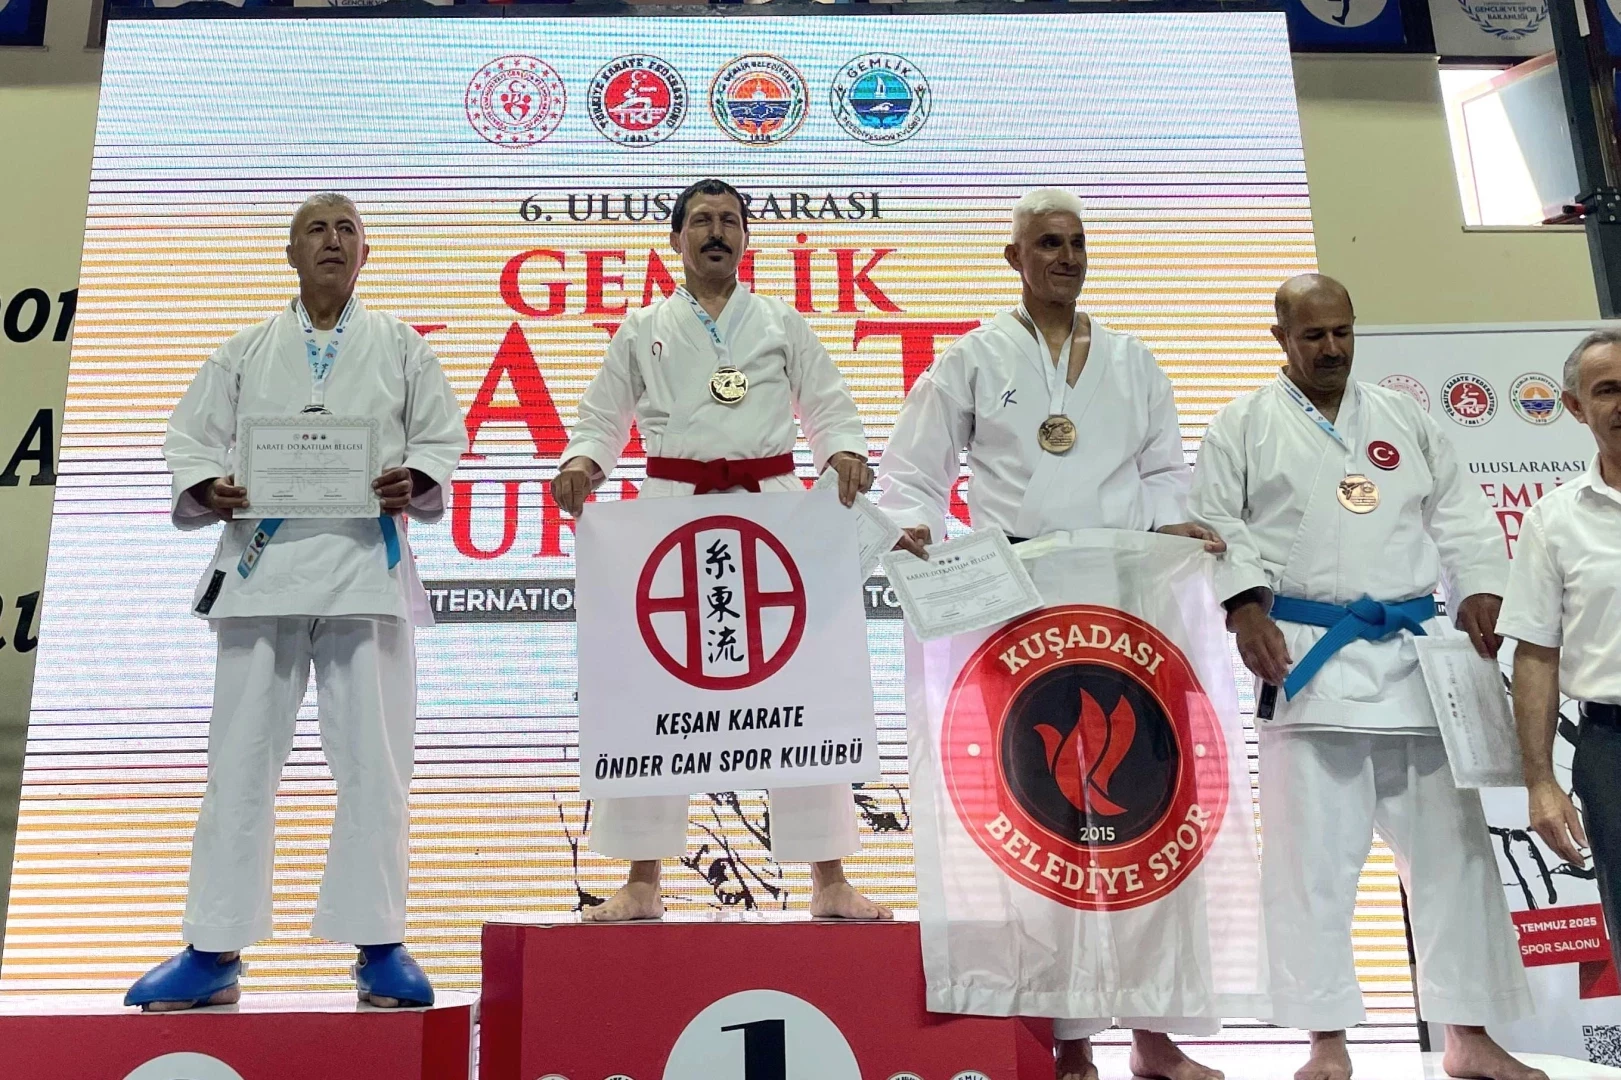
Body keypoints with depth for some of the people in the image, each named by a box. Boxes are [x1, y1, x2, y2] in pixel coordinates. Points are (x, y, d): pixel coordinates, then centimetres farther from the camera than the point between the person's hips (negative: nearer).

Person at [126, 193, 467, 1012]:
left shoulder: (400, 348, 12)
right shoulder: (246, 351, 15)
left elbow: (443, 436, 8)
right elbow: (190, 436, 11)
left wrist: (416, 483, -13)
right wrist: (207, 490, -10)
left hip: (368, 566, -1)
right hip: (261, 564, 1)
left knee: (372, 759, -1)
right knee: (240, 758, 2)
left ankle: (378, 945, 8)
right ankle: (214, 951, 11)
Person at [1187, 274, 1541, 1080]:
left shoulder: (1404, 419, 16)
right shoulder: (1245, 425, 6)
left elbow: (1459, 512, 15)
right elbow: (1215, 522, -1)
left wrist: (1479, 591, 0)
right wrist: (1245, 606, -14)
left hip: (1416, 652, 4)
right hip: (1307, 656, -3)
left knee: (1450, 845, 7)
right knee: (1312, 856, -2)